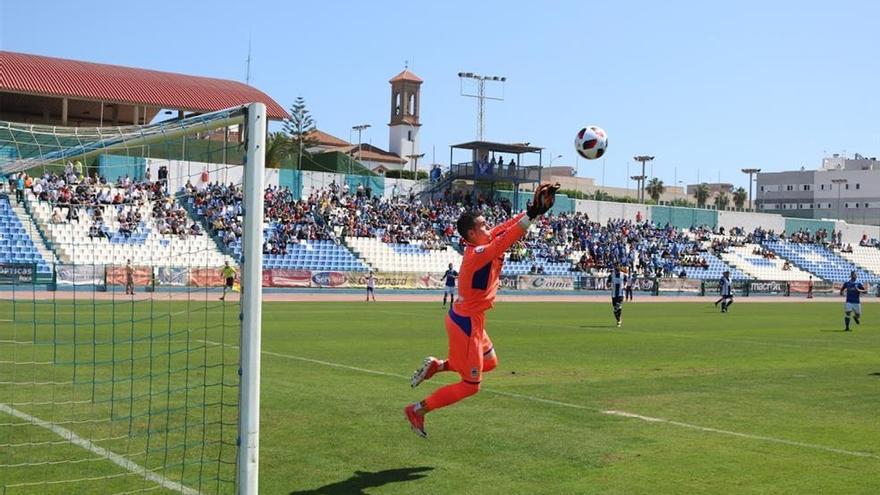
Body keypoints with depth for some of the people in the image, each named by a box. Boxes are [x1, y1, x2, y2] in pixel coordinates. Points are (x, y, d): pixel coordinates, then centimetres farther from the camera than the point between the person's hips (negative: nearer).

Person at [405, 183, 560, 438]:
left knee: (490, 362, 27)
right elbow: (506, 239, -37)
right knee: (470, 385, 2)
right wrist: (532, 214, -38)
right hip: (466, 324, -10)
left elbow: (504, 228, 3)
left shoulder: (478, 246, 0)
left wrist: (531, 210, -7)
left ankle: (438, 365, 21)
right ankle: (418, 410, 9)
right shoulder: (478, 254, -25)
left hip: (469, 321, 10)